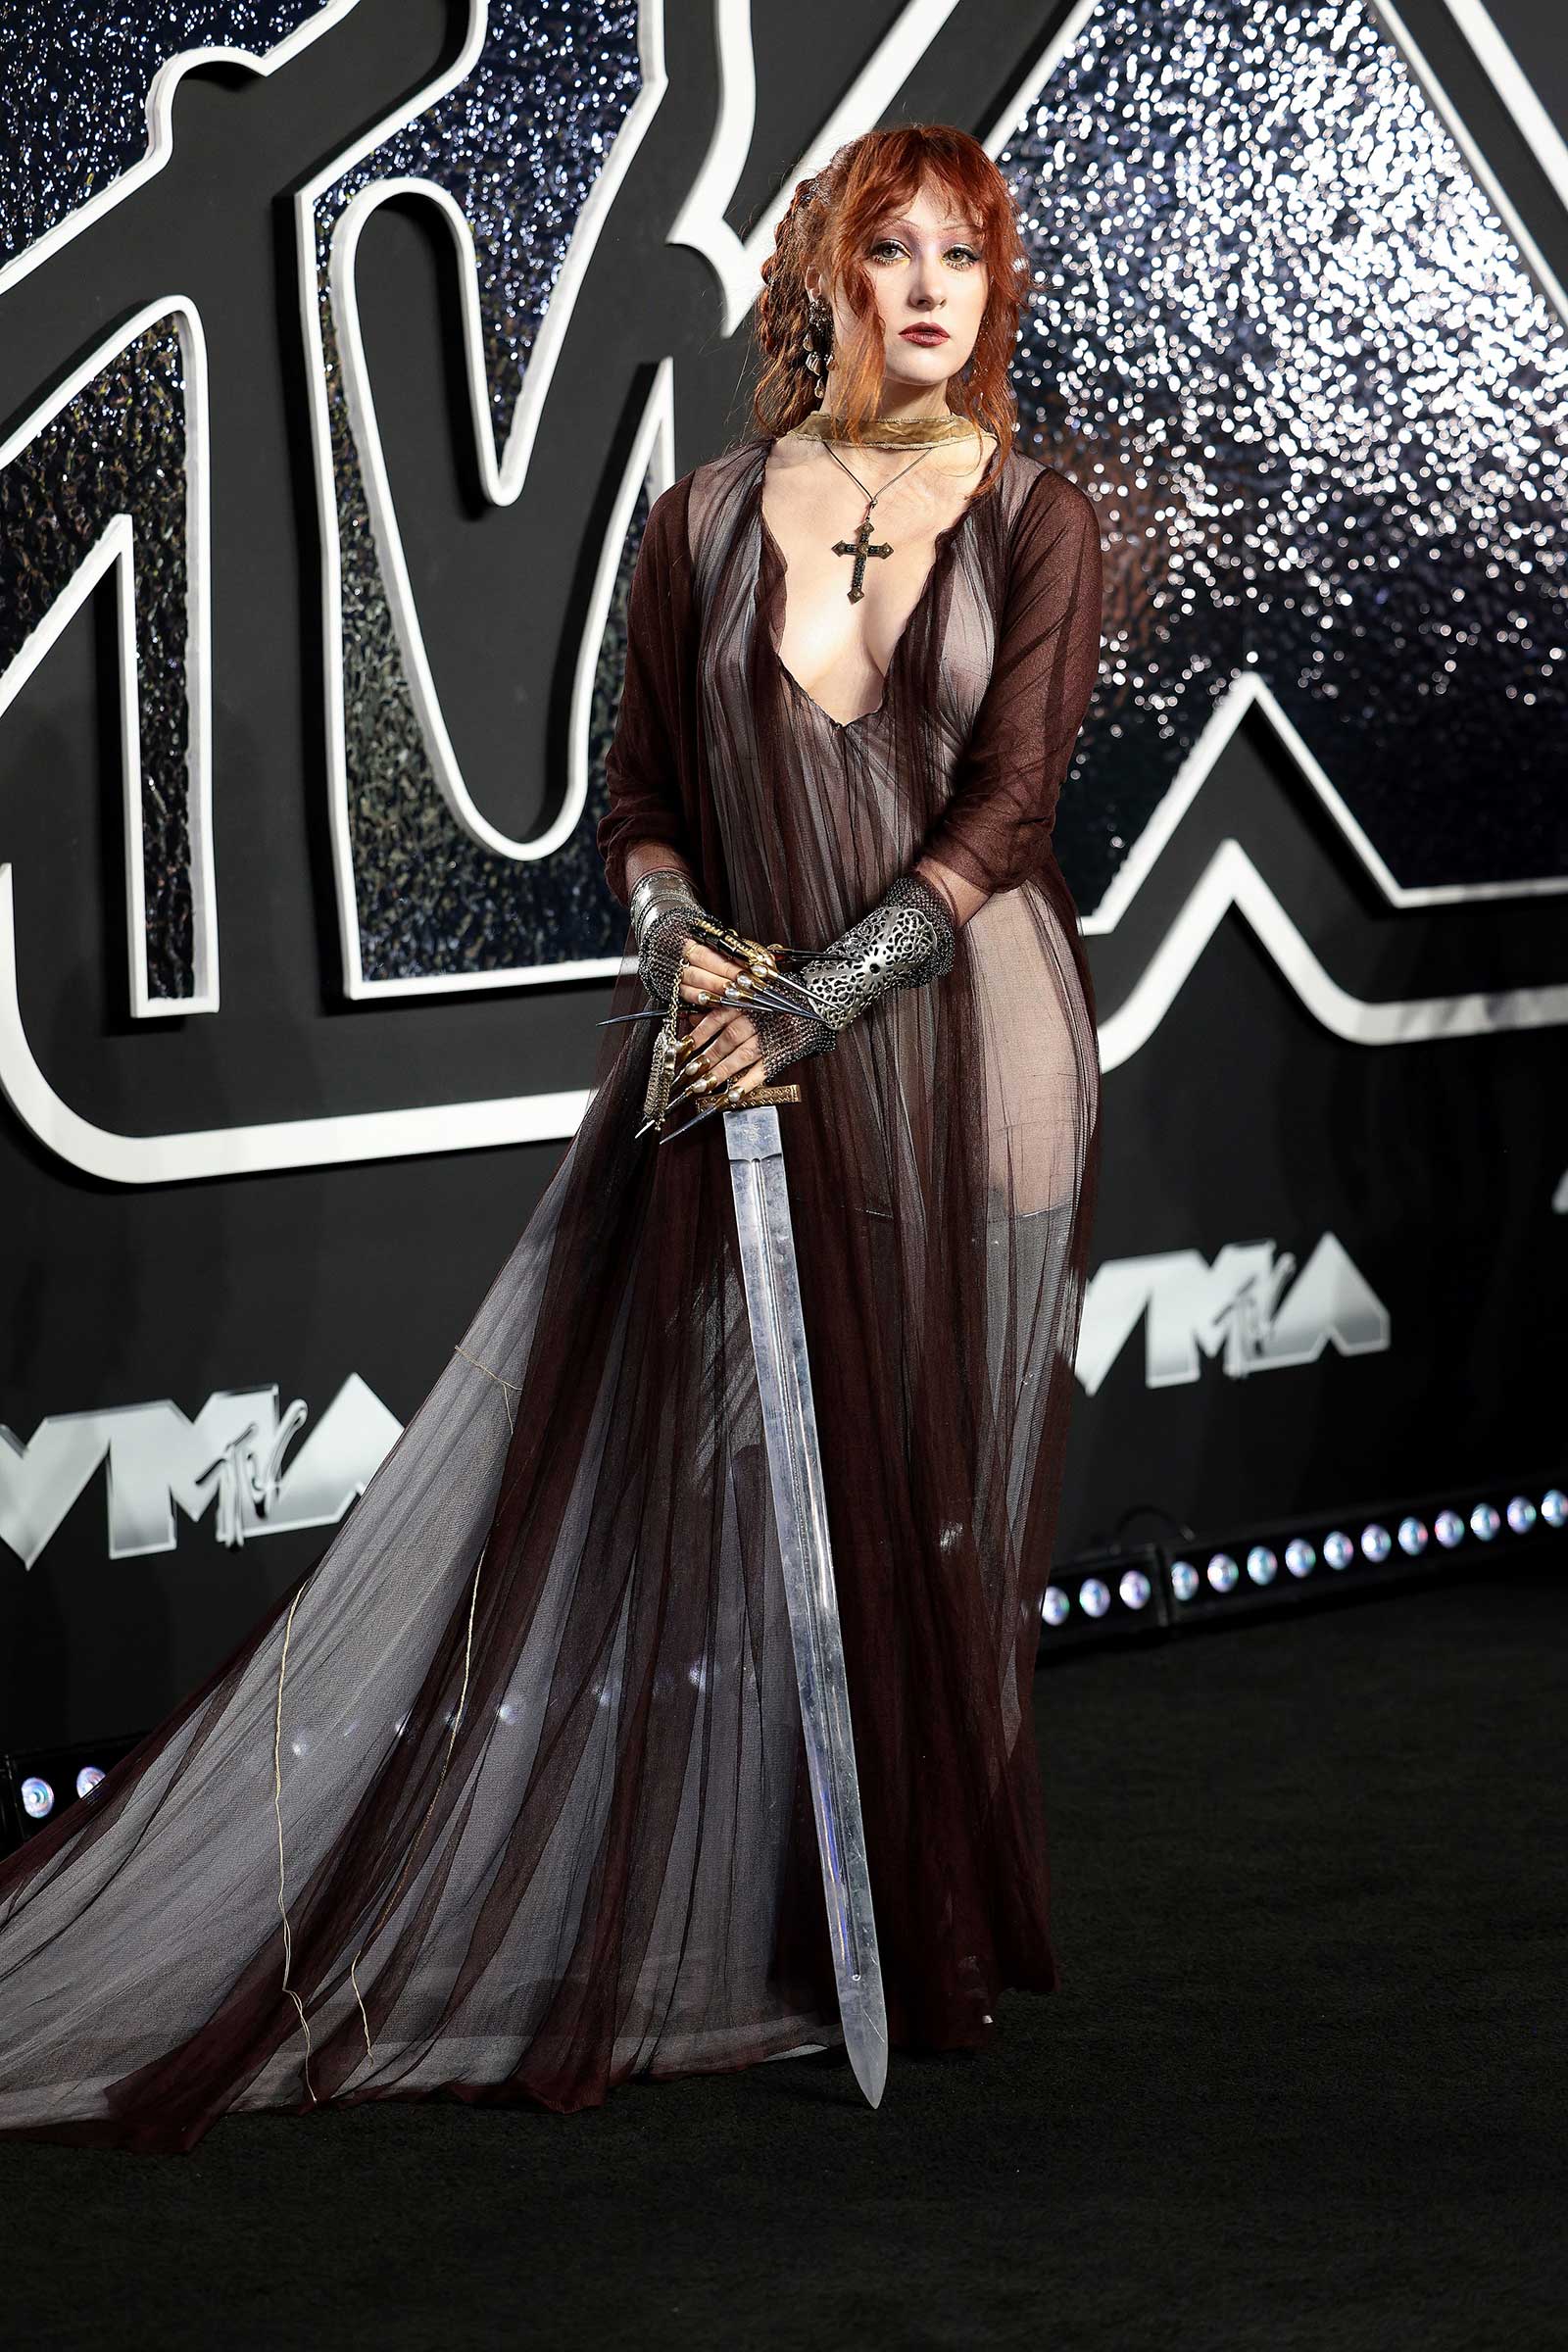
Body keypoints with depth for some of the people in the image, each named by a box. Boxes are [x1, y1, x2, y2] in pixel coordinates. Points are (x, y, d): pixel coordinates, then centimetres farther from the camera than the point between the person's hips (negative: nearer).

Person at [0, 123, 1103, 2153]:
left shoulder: (1033, 522, 1)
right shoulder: (706, 521, 6)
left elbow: (1006, 799, -8)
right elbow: (638, 797, 9)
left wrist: (814, 996, -17)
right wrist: (679, 942, -12)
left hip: (964, 1051, -1)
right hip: (743, 1064, 1)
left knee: (930, 1496, 4)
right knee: (675, 1488, 0)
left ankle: (924, 1937, 16)